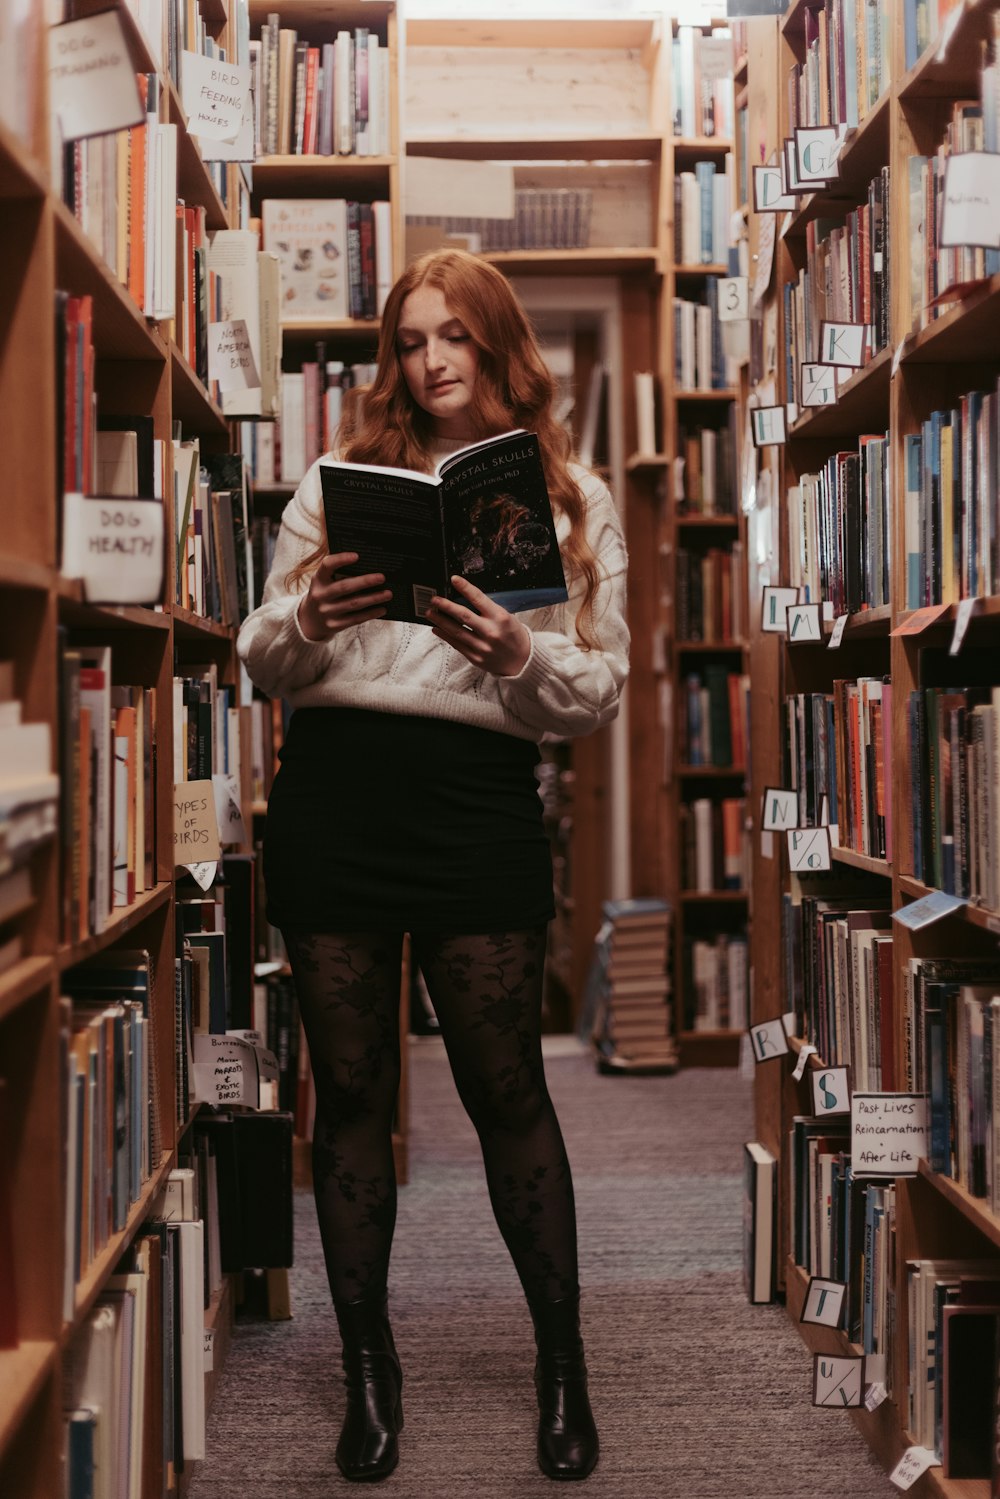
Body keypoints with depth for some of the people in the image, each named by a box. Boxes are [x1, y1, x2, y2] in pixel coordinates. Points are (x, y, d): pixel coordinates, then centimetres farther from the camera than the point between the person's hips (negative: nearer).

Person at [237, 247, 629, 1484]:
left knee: (505, 1088, 3)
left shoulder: (574, 501, 9)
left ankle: (562, 1362, 20)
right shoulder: (340, 477, 11)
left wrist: (519, 654, -16)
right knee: (351, 1088, 7)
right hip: (332, 794, 2)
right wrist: (305, 620, -12)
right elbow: (261, 662, 10)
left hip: (480, 809, -1)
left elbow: (602, 689, 4)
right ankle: (367, 1367, 21)